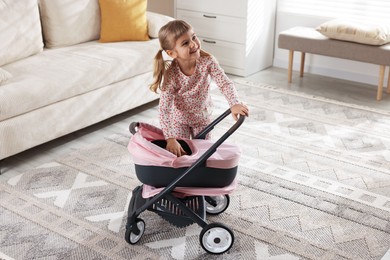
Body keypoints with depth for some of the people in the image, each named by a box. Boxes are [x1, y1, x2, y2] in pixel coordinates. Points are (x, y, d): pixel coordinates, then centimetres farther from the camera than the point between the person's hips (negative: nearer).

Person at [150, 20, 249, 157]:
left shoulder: (207, 61, -28)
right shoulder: (171, 75, -33)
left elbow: (225, 83, -28)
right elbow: (164, 109, -33)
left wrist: (234, 104, -48)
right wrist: (170, 138, -40)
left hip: (202, 115, 2)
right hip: (179, 117, -2)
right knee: (180, 152, 5)